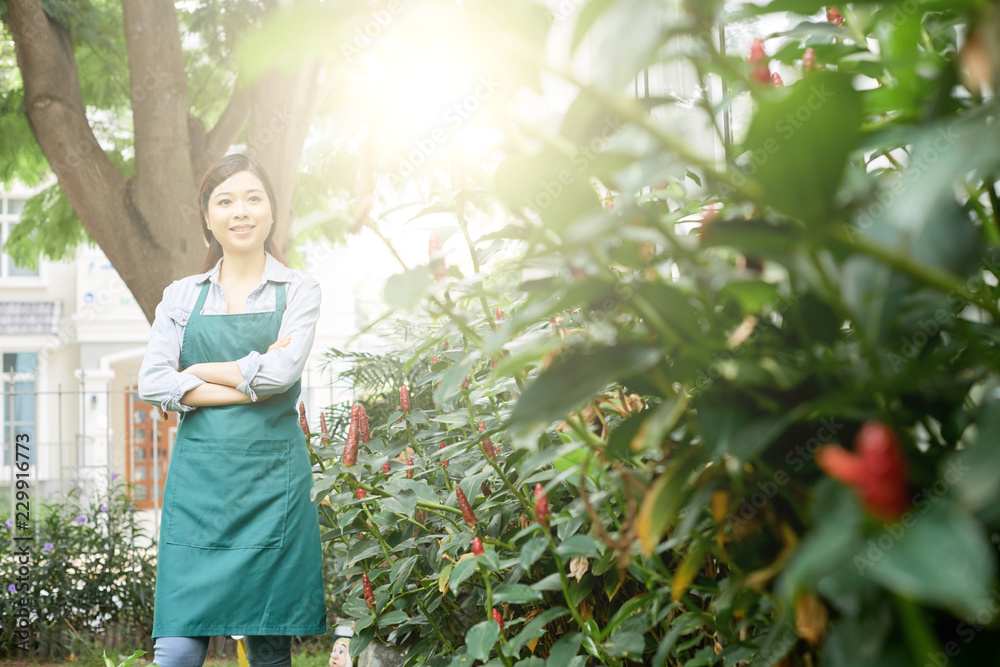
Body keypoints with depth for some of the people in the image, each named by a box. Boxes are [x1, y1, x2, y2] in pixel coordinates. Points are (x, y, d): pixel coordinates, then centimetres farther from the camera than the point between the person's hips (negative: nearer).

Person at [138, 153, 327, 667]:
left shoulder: (298, 290, 6)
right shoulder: (182, 296, 12)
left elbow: (281, 371, -11)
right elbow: (152, 383, -2)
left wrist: (198, 371, -1)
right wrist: (249, 386, -9)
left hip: (271, 477, -1)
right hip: (198, 475, 1)